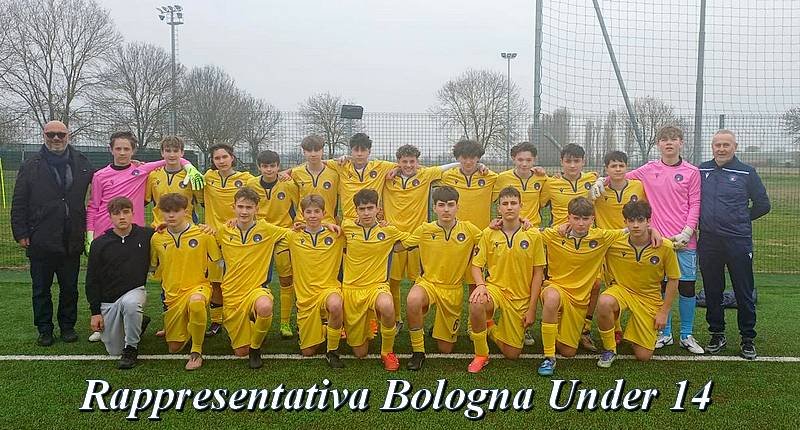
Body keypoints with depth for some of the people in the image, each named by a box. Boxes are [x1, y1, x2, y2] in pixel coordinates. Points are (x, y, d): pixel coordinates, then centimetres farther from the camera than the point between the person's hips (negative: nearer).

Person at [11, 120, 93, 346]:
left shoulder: (81, 163, 6)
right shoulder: (31, 165, 1)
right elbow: (19, 203, 1)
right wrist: (21, 233, -4)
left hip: (72, 240, 2)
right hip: (41, 241, -1)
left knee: (70, 287, 11)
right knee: (41, 289, 8)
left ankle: (68, 326, 24)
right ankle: (44, 329, 20)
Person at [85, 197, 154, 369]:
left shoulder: (146, 235, -4)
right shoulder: (99, 244, -5)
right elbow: (92, 281, 0)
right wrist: (95, 312, -3)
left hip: (135, 291, -1)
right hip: (108, 300, 2)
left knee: (130, 303, -39)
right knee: (114, 350, 4)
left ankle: (131, 348, -17)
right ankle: (140, 323, 33)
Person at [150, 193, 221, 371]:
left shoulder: (203, 235, -8)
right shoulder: (157, 238, 0)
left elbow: (219, 260, 2)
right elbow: (153, 266, 16)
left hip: (198, 286, -4)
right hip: (172, 294, 4)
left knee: (196, 302, -42)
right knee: (174, 348, 7)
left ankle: (196, 352, -22)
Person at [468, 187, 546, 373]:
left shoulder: (533, 235, -6)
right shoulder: (488, 234, -2)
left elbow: (538, 273, -2)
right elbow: (476, 265, 2)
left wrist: (532, 308, -5)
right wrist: (480, 285, -20)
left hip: (521, 298, 1)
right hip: (495, 287, 0)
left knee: (512, 354, 0)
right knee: (476, 304, -38)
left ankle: (490, 327, 33)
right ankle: (481, 355, -14)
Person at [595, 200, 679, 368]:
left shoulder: (665, 247, -16)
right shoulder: (614, 242, -16)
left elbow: (673, 280, -4)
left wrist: (664, 312, -4)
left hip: (649, 298, 0)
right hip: (621, 289, 0)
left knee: (643, 356, -1)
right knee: (604, 303, -38)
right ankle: (609, 349, -10)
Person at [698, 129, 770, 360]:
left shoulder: (746, 173, 0)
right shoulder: (701, 171, 6)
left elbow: (762, 204, 7)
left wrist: (741, 219, 6)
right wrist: (706, 219, 8)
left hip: (738, 242, -2)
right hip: (709, 242, 3)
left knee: (744, 292, 2)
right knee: (712, 291, 10)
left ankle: (748, 339, 14)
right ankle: (717, 334, 23)